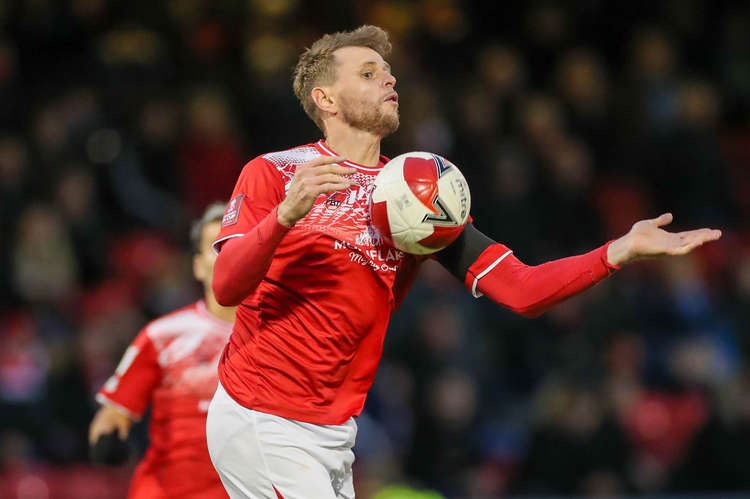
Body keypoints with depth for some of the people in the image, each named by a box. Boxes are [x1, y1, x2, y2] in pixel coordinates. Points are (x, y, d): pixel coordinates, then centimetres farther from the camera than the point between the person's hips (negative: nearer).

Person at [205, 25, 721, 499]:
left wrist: (620, 251, -11)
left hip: (333, 435, 6)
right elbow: (226, 287, -16)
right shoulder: (273, 173, -3)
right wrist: (284, 216, -32)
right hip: (258, 424, -6)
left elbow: (520, 291, 1)